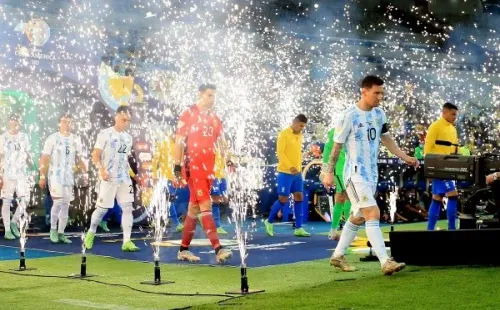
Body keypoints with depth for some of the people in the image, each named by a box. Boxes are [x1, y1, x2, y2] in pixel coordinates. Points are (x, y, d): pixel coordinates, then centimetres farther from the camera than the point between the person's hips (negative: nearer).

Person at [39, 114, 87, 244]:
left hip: (69, 176, 5)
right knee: (58, 202, -15)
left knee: (65, 205, 5)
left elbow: (80, 159, 15)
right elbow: (44, 158, -5)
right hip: (55, 175, -5)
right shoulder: (52, 138, -5)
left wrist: (85, 173, 4)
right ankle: (53, 229, 3)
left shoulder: (75, 140, 8)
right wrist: (42, 176, -9)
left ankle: (61, 233, 12)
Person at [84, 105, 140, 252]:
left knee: (127, 207, -4)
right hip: (108, 179, -5)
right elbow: (95, 156, -9)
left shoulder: (128, 137, 13)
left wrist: (130, 171, 14)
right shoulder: (105, 134, -6)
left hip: (124, 179, 5)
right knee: (102, 208, 1)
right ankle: (91, 233, 26)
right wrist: (102, 170, -24)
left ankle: (127, 242, -4)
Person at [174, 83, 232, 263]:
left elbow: (219, 143, 18)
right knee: (205, 204, -14)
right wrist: (177, 166, -10)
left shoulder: (214, 118, 15)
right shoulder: (188, 114, -4)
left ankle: (183, 250, 18)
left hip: (208, 167, 7)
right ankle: (218, 249, -20)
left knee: (194, 207, 10)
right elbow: (179, 141, -5)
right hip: (193, 165, -7)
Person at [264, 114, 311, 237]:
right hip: (285, 172, -7)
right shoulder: (284, 134, -10)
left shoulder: (300, 136, 12)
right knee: (283, 199, -5)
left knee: (299, 198, 2)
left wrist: (299, 168, 13)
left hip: (297, 173, 7)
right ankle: (269, 221, 16)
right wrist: (290, 167, -24)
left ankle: (298, 228, 5)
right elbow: (280, 152, -16)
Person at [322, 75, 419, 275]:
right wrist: (330, 172, -6)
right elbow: (337, 145, -8)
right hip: (355, 174, -8)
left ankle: (337, 256, 27)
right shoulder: (349, 116, -13)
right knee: (373, 214, -16)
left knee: (357, 217, 14)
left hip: (372, 174, 8)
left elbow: (386, 139, 17)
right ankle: (385, 262, -18)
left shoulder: (379, 113, 7)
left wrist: (405, 158, 8)